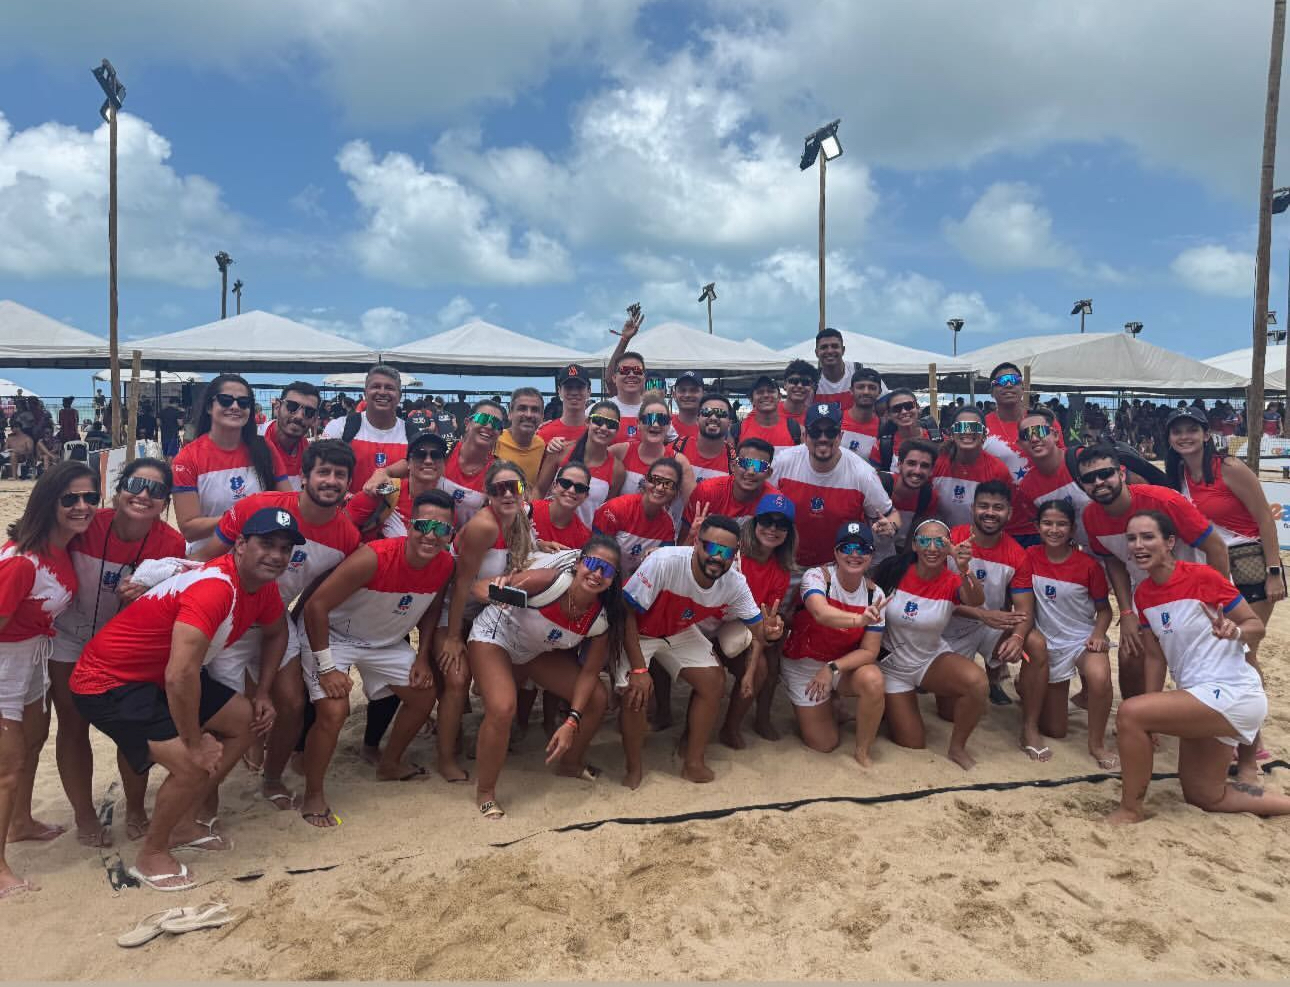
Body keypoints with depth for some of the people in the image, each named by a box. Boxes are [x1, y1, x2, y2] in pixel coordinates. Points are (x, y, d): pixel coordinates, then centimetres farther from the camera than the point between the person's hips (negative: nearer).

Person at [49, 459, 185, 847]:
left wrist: (143, 595, -31)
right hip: (69, 639, -1)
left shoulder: (170, 544, -23)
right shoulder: (87, 525, -28)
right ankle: (85, 817, 27)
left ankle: (136, 811, 26)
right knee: (74, 726, 9)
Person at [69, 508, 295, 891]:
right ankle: (150, 855, 8)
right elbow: (180, 676, -37)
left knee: (244, 722, 9)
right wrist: (194, 742, -23)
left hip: (163, 674, 9)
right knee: (193, 765, -20)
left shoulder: (262, 586, -3)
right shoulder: (214, 588, -33)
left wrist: (264, 695, 9)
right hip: (108, 682, -9)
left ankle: (184, 824, 23)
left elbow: (276, 633, 18)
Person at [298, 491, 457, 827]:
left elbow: (431, 610, 5)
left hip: (387, 641, 7)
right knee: (333, 712, -22)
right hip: (334, 636, -6)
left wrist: (422, 657, -1)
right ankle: (313, 796, 2)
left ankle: (390, 764, 35)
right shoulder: (374, 558, -35)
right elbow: (316, 605, -31)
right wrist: (326, 668, -27)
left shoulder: (445, 565, -16)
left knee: (424, 696, 10)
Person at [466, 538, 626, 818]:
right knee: (503, 709, -28)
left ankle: (570, 763, 29)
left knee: (597, 699, 1)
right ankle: (485, 791, -2)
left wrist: (572, 722, -20)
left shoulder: (601, 619, -20)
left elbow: (589, 672, -9)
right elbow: (479, 587, -31)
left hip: (538, 651, 6)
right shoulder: (551, 580, -36)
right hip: (495, 636, -5)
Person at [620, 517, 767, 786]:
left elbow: (758, 628, -7)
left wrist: (750, 673, -22)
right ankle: (633, 771, 2)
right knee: (635, 693, -22)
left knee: (714, 682, -6)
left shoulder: (735, 585, -20)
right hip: (637, 633, -5)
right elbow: (627, 612, -30)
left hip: (680, 633, 5)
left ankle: (693, 763, 11)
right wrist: (639, 669, -30)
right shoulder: (664, 562, -37)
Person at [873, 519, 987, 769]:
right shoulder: (894, 571, -18)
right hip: (893, 665, -1)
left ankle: (957, 748, -6)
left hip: (933, 659, 1)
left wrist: (964, 569, -60)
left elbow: (976, 601, -39)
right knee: (913, 745, 0)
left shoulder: (952, 582, -16)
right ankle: (891, 707, 35)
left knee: (978, 682, -31)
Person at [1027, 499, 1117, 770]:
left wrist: (1098, 635, -19)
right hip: (1048, 642, 2)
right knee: (1053, 731, 6)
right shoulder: (1030, 557, -8)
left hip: (1083, 637, -1)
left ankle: (1097, 745, -12)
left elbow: (1104, 608, -2)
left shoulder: (1088, 564, -11)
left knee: (1099, 678, -39)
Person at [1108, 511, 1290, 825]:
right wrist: (1149, 725, 4)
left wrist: (1235, 631, -32)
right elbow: (1155, 656, 8)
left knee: (1129, 712, -25)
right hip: (1199, 698, 8)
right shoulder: (1142, 595, 3)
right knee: (1203, 797, 15)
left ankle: (1130, 810, -8)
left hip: (1231, 693, -8)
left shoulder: (1201, 577, -17)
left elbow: (1257, 627, -8)